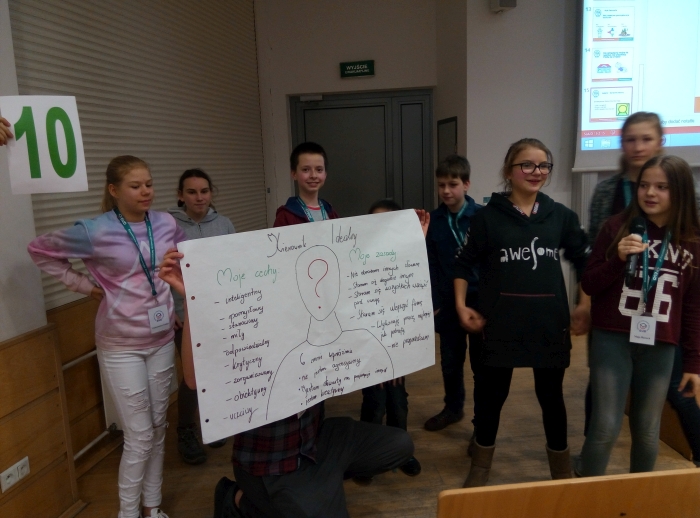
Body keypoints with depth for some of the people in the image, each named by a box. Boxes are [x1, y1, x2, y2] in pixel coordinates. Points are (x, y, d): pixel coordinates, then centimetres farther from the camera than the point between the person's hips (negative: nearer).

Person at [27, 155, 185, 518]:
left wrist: (174, 301, 6)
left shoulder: (166, 224, -3)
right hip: (121, 346, -4)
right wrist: (82, 285, -5)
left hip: (162, 340, 5)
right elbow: (39, 250, 0)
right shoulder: (95, 232, -14)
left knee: (158, 427, 15)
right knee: (139, 436, 0)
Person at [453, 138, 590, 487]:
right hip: (501, 323, -2)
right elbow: (464, 264, 3)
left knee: (551, 396, 16)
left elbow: (584, 260, 14)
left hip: (550, 323, 2)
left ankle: (561, 468, 38)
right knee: (491, 395, 10)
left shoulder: (560, 215, 4)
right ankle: (480, 466, 32)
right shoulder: (488, 216, -4)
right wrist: (461, 306, -6)